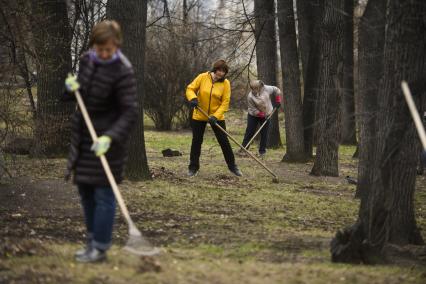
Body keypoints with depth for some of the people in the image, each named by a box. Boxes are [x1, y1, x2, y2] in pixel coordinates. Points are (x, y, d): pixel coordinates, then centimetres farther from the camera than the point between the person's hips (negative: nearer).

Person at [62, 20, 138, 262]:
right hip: (83, 137, 7)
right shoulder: (87, 60, 2)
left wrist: (110, 137, -34)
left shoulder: (123, 72, -19)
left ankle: (100, 248, 8)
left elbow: (130, 113, -22)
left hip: (106, 142, -7)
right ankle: (93, 241, 29)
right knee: (85, 191, 15)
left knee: (103, 195, -1)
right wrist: (70, 88, -9)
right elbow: (69, 97, 15)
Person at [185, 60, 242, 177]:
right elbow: (190, 88, -5)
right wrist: (192, 98, -27)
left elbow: (225, 102, -11)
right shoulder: (202, 77, -9)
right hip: (199, 116, 0)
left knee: (224, 141, 1)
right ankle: (193, 167, 18)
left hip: (217, 117, 0)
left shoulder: (225, 83, -9)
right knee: (196, 141, 6)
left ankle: (232, 166, 13)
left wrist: (215, 116, -22)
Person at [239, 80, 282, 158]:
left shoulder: (266, 89, -20)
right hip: (254, 116, -2)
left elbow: (276, 90, -3)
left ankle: (262, 151, 9)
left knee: (264, 133, 3)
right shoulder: (250, 96, -25)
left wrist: (278, 101, -5)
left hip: (266, 115, 2)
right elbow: (253, 109, -21)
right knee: (249, 132, -3)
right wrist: (262, 115, -25)